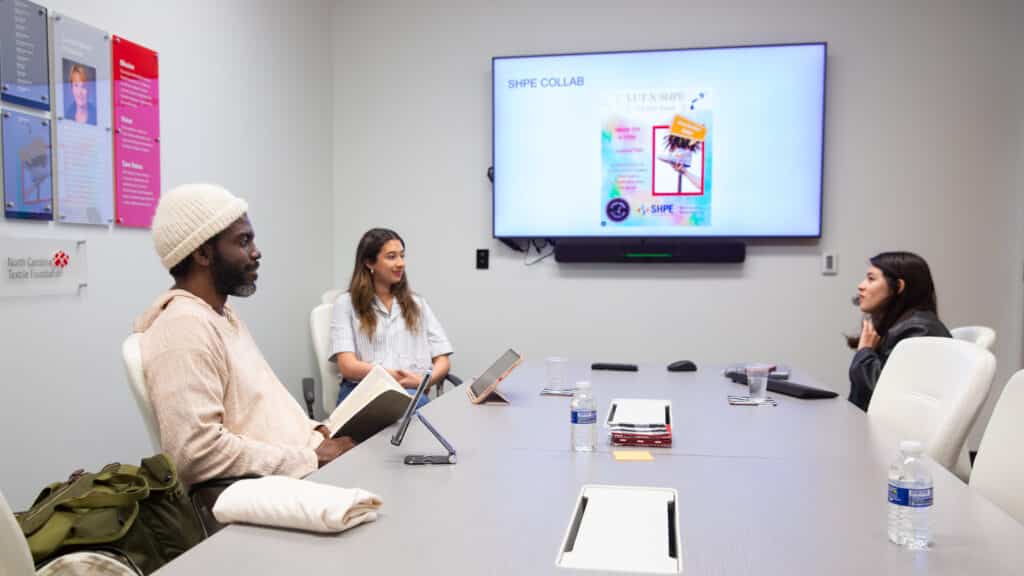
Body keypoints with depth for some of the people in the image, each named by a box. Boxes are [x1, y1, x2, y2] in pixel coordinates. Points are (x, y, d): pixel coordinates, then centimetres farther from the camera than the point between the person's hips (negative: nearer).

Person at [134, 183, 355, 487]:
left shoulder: (222, 314, 16)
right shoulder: (185, 327, -17)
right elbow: (197, 452, -26)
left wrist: (314, 434, 3)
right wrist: (312, 459, -20)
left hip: (292, 474, 9)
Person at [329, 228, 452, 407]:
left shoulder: (417, 304, 22)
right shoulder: (347, 304, 11)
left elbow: (442, 360, 13)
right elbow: (348, 366, -3)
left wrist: (424, 381, -11)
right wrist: (395, 376, -17)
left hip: (413, 391, 3)